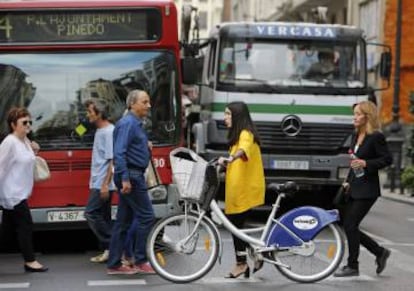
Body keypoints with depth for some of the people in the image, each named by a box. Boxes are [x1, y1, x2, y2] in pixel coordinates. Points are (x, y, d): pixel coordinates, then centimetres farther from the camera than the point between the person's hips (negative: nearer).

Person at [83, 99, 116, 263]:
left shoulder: (109, 132, -14)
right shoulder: (100, 131, 16)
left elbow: (112, 160, -19)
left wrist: (105, 184, -22)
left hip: (102, 184, -10)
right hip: (98, 183, 10)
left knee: (91, 214, -11)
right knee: (103, 217, 9)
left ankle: (111, 245, -7)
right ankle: (108, 250, 12)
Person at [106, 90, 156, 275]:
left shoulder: (136, 124, 17)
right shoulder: (128, 123, -13)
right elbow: (119, 153, -22)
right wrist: (125, 178, -27)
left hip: (131, 176, 10)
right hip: (131, 176, -10)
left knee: (123, 222, 9)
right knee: (146, 216, -7)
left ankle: (114, 264, 11)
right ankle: (140, 261, -3)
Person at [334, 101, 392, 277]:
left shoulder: (376, 137, -11)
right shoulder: (356, 136, 13)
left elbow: (387, 159, -13)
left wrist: (366, 163, -23)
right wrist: (348, 182, 15)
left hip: (367, 190, -9)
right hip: (354, 189, 9)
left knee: (350, 225, -9)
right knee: (348, 226, 8)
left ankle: (352, 266, 2)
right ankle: (380, 252, 22)